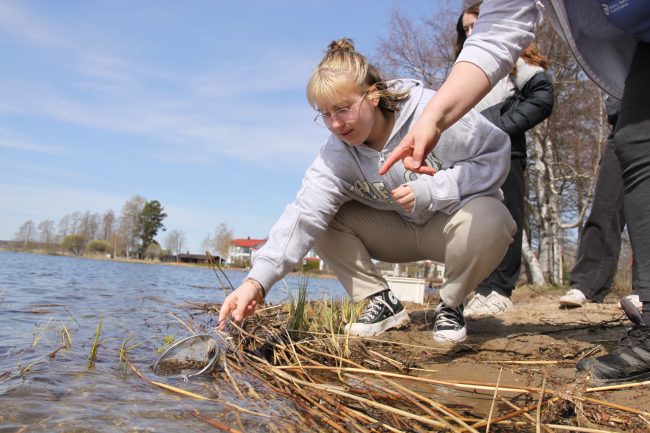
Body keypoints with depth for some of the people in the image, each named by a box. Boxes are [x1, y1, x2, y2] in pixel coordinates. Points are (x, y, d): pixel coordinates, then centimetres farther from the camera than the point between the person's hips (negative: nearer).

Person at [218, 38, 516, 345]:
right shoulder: (335, 156, -16)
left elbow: (496, 155, -19)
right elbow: (304, 215, -28)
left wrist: (429, 190, -29)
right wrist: (257, 280, -40)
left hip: (457, 220, -3)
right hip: (401, 231, 3)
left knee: (486, 218, -38)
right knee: (325, 218, -15)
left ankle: (450, 305, -8)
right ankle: (383, 302, -1)